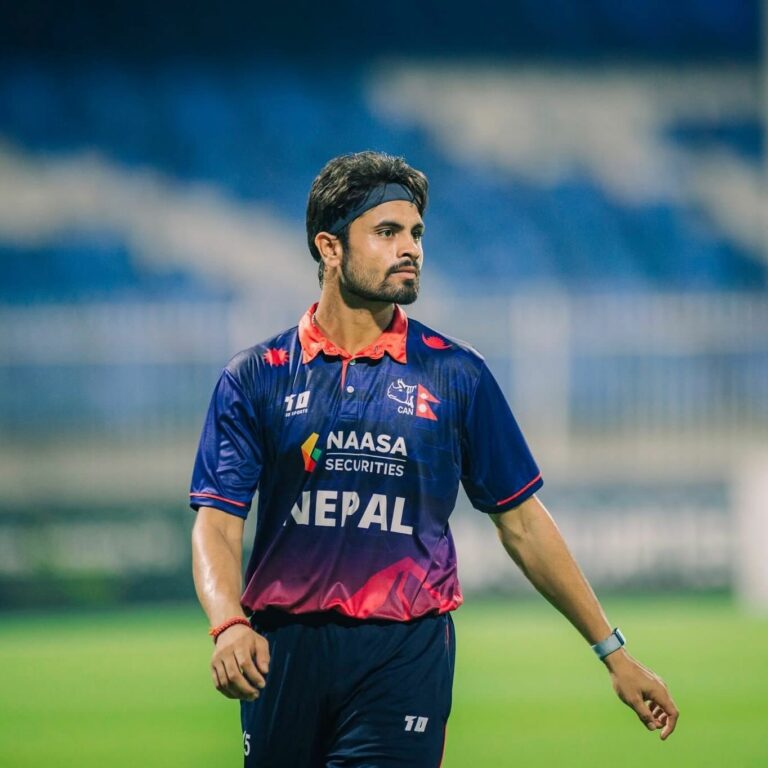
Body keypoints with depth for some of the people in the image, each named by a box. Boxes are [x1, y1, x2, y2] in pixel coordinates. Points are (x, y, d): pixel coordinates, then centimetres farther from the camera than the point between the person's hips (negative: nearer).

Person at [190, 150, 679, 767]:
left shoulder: (456, 374, 6)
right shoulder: (255, 379, 4)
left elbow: (521, 522, 11)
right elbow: (218, 523, -1)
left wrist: (613, 652, 9)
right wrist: (229, 625, -21)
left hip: (407, 653, -1)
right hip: (286, 652, 1)